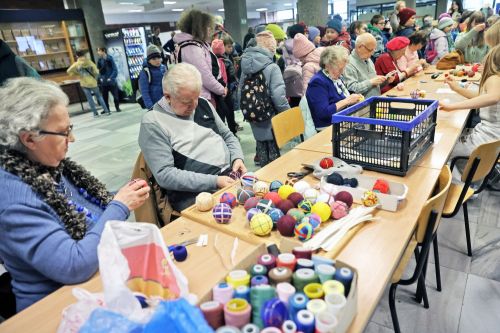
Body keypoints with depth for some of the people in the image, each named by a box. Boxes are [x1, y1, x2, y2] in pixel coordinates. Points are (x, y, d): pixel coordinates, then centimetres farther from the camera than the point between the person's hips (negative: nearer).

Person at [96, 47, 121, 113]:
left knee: (115, 95, 3)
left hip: (111, 81, -4)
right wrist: (100, 78, -4)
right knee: (104, 96, 7)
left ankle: (117, 108, 17)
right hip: (103, 82, 4)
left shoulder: (110, 59, -8)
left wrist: (111, 78, -16)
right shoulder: (99, 60, 2)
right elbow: (98, 70, 10)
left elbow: (115, 70, -9)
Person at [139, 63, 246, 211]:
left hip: (231, 175, 6)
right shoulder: (153, 122, -10)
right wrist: (214, 182, -21)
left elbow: (227, 136, 19)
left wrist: (237, 158, -3)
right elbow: (164, 174, -16)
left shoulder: (203, 104, 10)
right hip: (194, 193, -6)